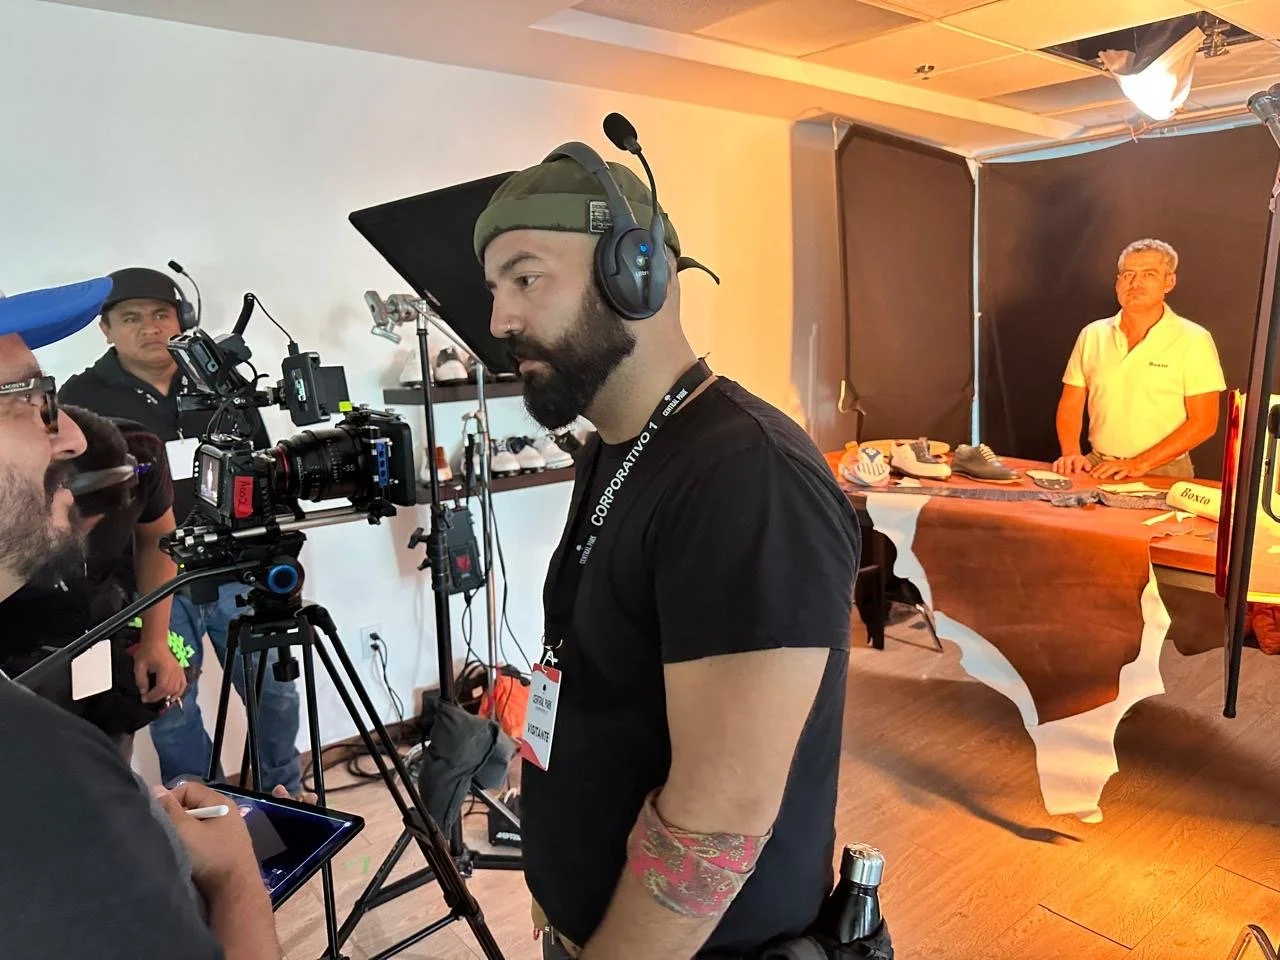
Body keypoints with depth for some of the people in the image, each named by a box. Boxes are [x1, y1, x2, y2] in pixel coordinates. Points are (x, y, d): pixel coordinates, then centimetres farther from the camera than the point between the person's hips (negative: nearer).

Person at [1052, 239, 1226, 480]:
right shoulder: (1092, 335, 8)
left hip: (1163, 474, -2)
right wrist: (1071, 453, -7)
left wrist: (1140, 464, -14)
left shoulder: (1193, 340, -2)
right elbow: (1070, 407, 10)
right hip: (1099, 468, 3)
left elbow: (1203, 422, -6)